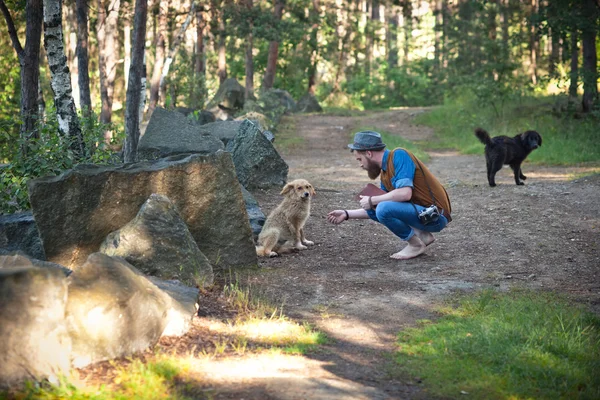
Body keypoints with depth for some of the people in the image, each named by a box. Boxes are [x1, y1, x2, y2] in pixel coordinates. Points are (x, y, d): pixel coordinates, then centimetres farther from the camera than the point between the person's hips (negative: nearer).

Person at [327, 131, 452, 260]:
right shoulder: (385, 172, 11)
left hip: (435, 216, -9)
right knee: (373, 208, 11)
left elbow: (405, 193, -28)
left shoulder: (399, 156, -15)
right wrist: (347, 214, 16)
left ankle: (416, 244, -4)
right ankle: (421, 235, 9)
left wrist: (371, 200, -16)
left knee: (384, 209, -26)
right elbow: (373, 211, 20)